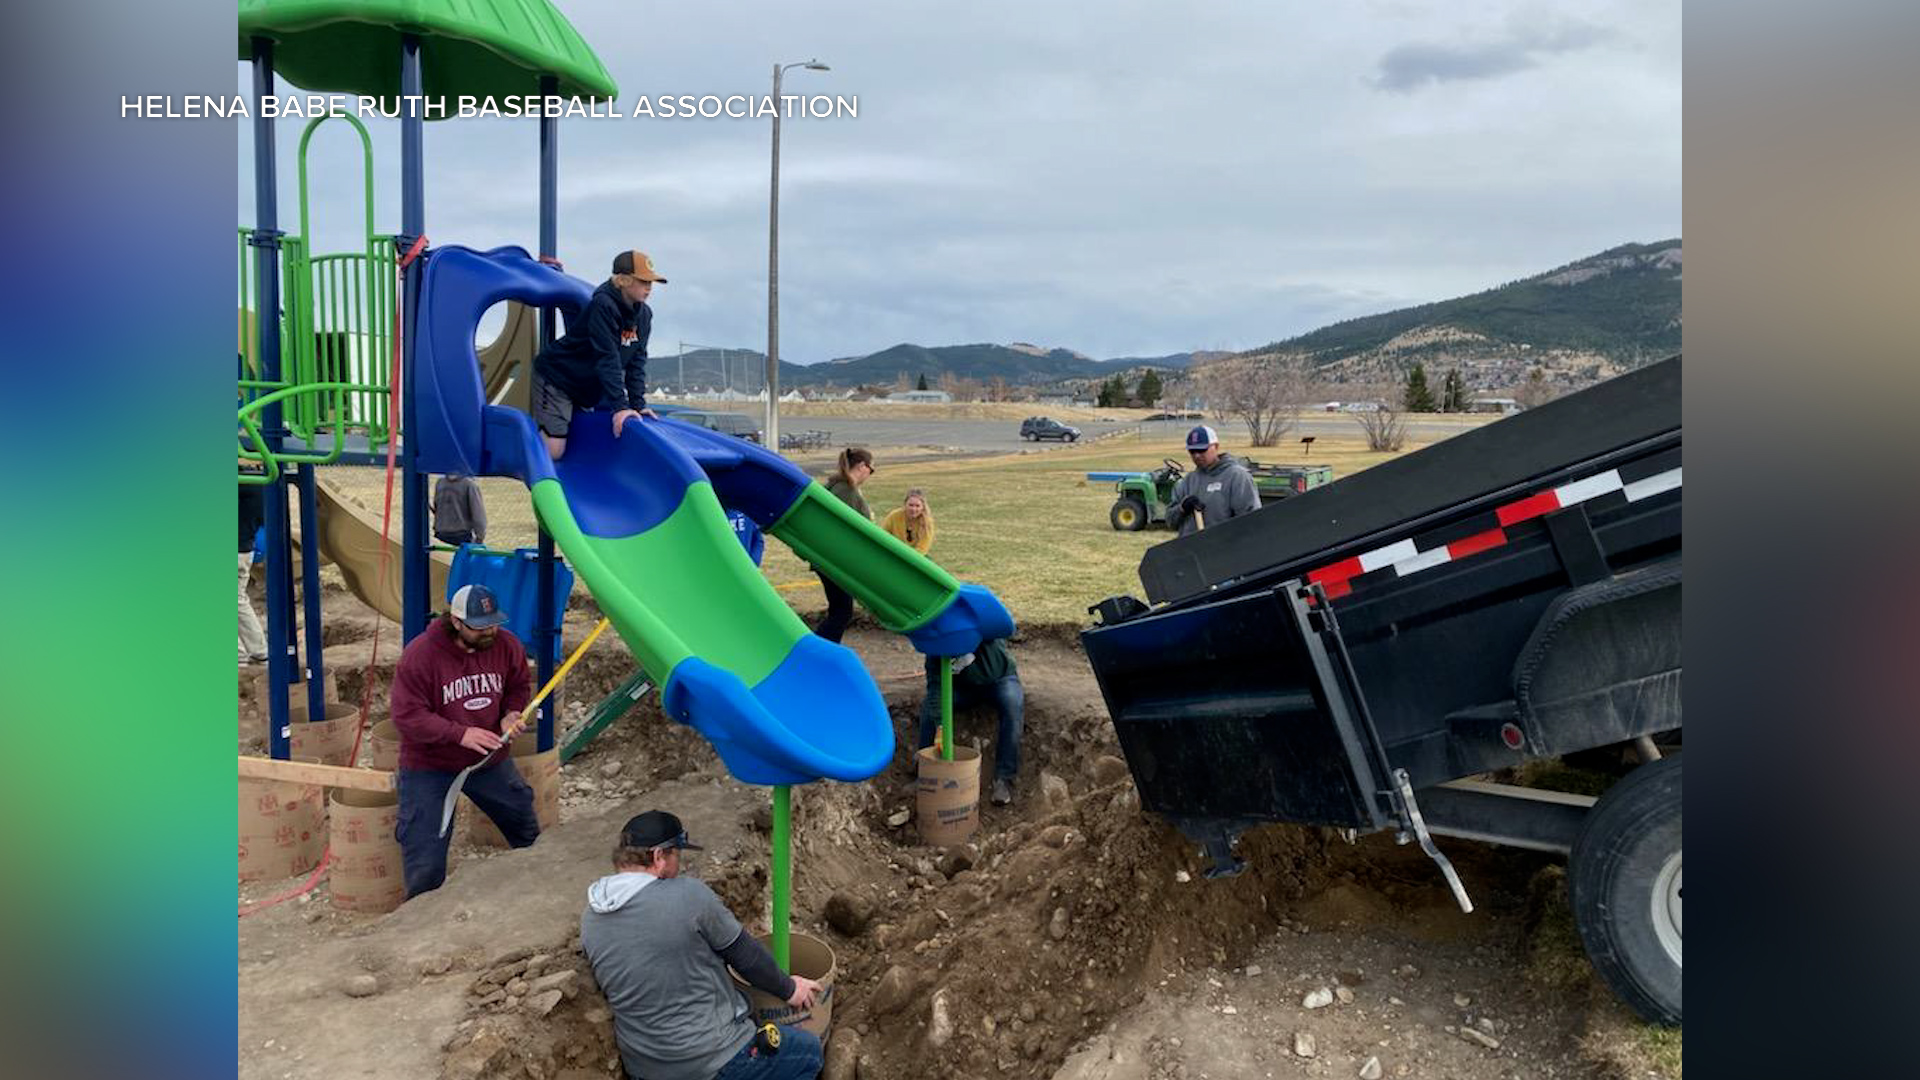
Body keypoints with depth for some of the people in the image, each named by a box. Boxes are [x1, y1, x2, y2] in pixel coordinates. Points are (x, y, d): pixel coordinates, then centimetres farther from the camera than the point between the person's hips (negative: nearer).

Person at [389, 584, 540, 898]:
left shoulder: (506, 645, -7)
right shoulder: (419, 654, -22)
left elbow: (520, 686, 11)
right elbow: (407, 716, -21)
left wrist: (512, 713, -11)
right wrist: (460, 734, -30)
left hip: (489, 760, 4)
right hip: (428, 768, -4)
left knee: (526, 827, 18)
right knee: (426, 862, -3)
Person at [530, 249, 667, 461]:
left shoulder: (644, 315, -1)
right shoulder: (603, 306, -25)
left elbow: (637, 360, 1)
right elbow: (607, 359, -29)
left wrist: (638, 403, -7)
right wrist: (619, 406, -32)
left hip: (587, 386, 8)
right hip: (556, 376, -8)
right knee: (552, 451, -14)